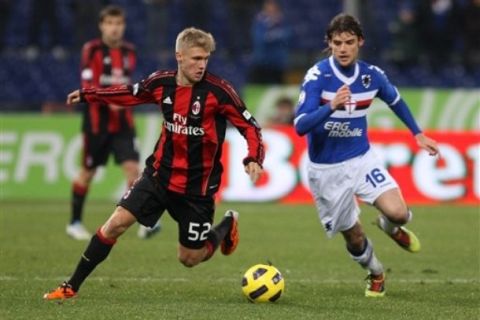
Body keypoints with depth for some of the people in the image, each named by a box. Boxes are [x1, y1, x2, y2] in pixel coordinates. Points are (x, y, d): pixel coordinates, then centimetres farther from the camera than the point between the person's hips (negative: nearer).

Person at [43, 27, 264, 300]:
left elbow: (250, 126, -12)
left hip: (197, 186, -3)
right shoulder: (162, 83, -4)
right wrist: (88, 94, 22)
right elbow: (130, 94, 15)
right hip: (160, 175, 3)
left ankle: (227, 226, 36)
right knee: (117, 222, -11)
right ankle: (72, 287, -1)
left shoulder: (218, 91, -16)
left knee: (190, 259, 5)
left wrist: (253, 159, -29)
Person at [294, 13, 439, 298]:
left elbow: (396, 101, 17)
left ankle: (391, 227, 19)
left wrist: (418, 134, 17)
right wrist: (331, 106, -41)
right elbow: (300, 125, -27)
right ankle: (376, 274, 41)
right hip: (327, 170, -2)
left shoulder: (371, 75, -6)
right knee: (353, 236, 8)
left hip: (362, 159, 2)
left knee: (398, 212, -20)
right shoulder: (317, 76, -19)